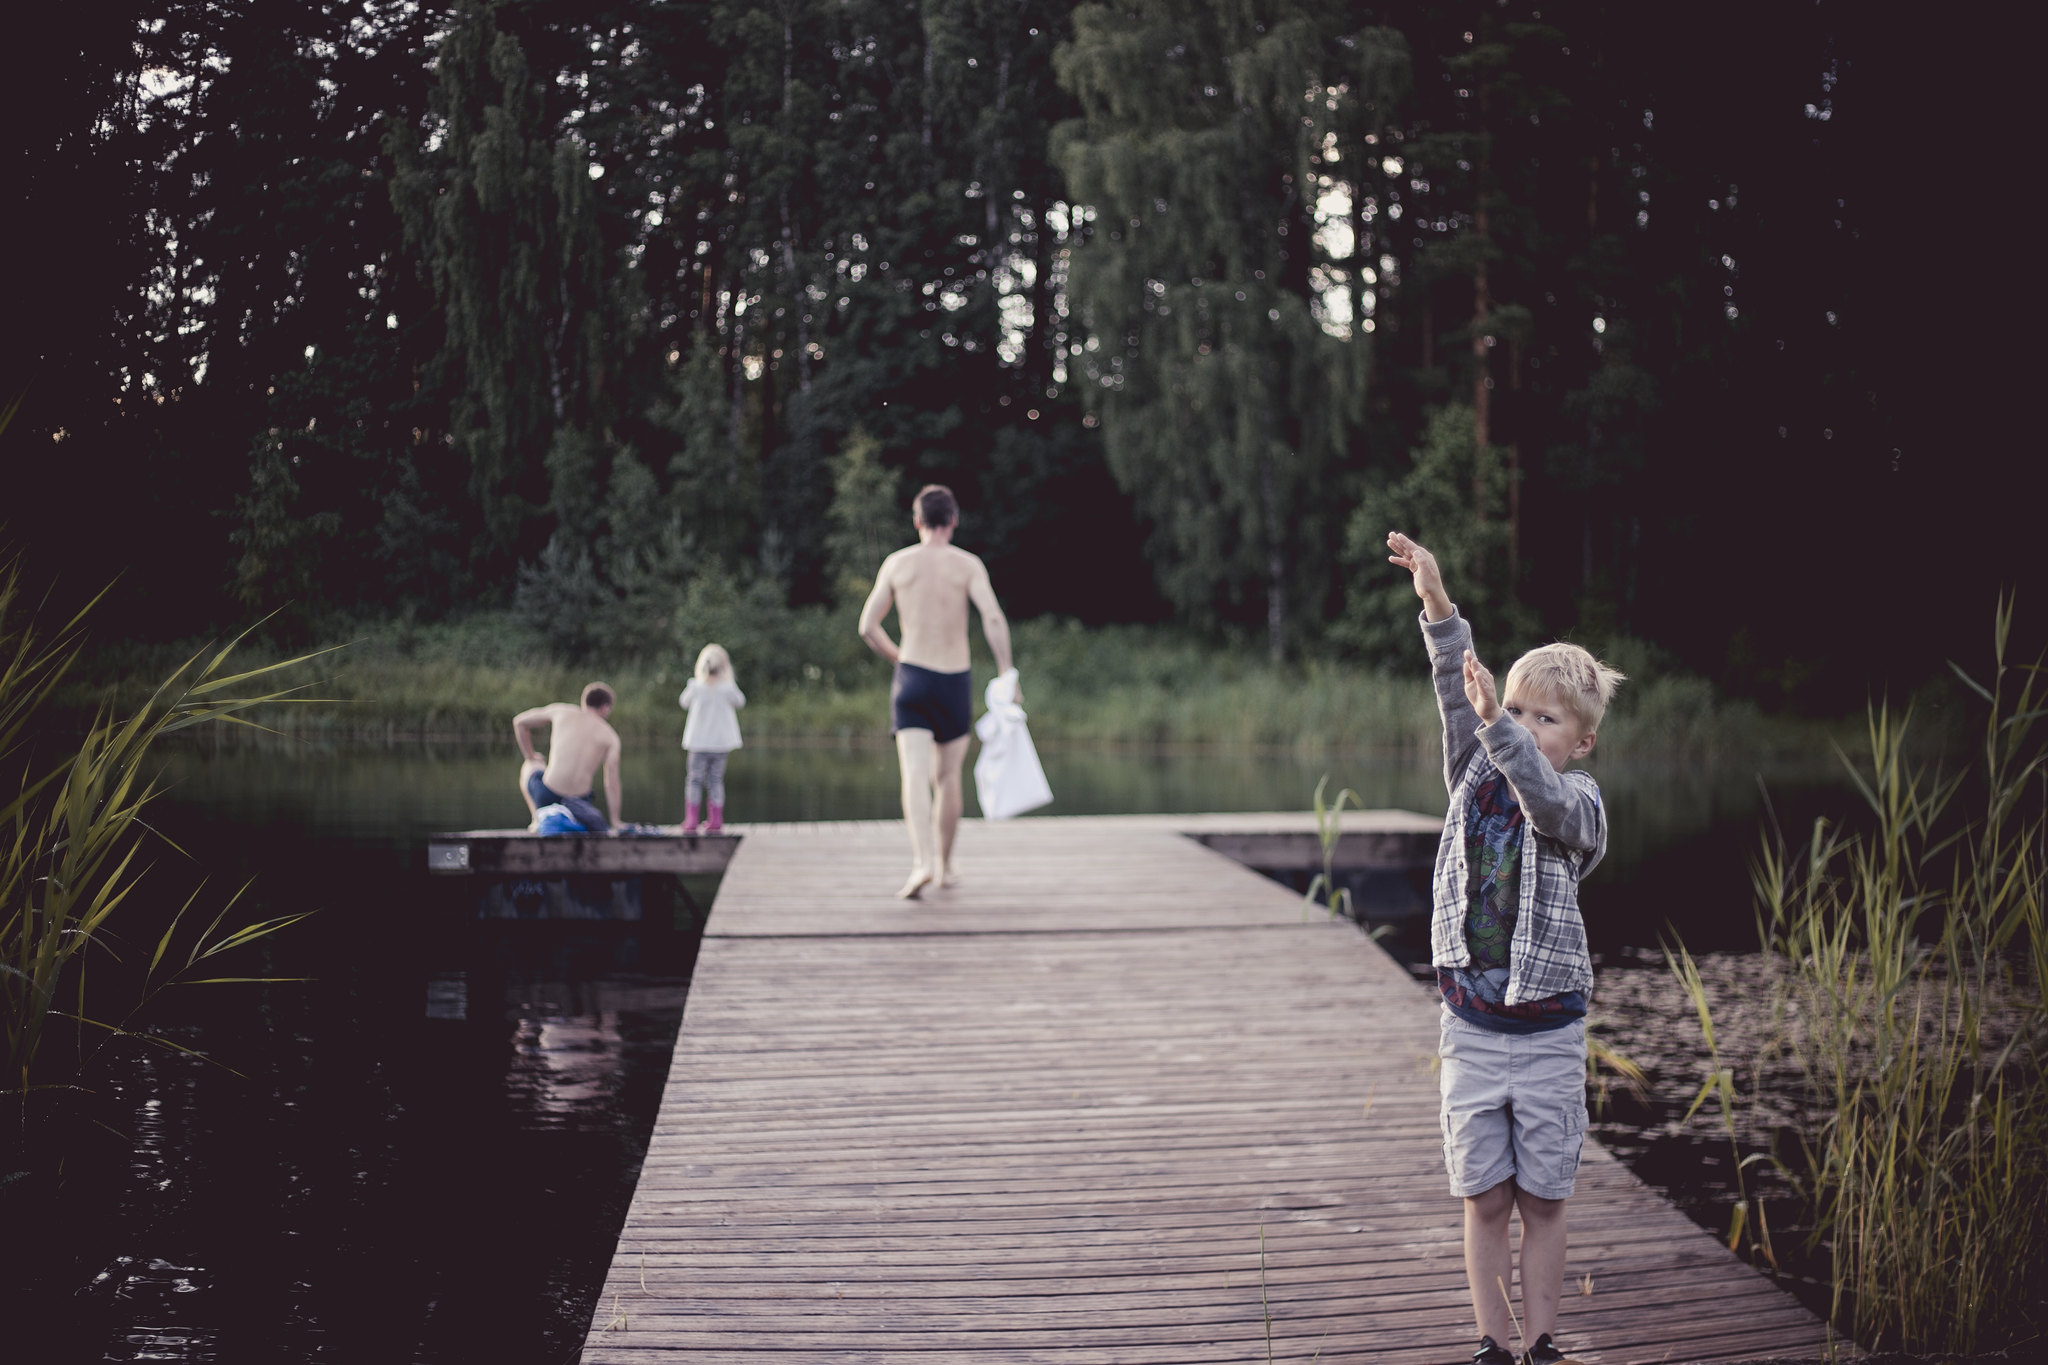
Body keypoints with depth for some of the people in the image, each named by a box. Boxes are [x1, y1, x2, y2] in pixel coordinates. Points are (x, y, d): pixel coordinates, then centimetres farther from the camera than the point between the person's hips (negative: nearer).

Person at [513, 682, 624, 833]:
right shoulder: (610, 737, 4)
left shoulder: (561, 711, 7)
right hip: (580, 797, 0)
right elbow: (611, 783, 0)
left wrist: (531, 760, 30)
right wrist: (615, 821, 5)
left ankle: (537, 819, 16)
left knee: (530, 765, 34)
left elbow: (519, 722, 20)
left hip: (547, 796, 0)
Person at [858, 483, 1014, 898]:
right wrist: (1006, 675, -12)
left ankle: (923, 862, -31)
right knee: (948, 777, 17)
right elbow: (993, 618, -15)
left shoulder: (897, 563, 3)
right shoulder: (968, 564, -1)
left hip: (912, 678, -1)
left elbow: (868, 626, 5)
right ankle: (945, 865, 27)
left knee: (915, 777, -11)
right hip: (956, 681, 1)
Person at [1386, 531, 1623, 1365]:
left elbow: (1542, 797, -30)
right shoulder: (1474, 776, 3)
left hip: (1547, 1029, -3)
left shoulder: (1578, 800, -7)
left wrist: (1496, 723, -43)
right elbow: (1456, 695, -8)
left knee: (1543, 1199, 6)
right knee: (1484, 1199, 7)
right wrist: (1436, 605, -18)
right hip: (1471, 1024, 3)